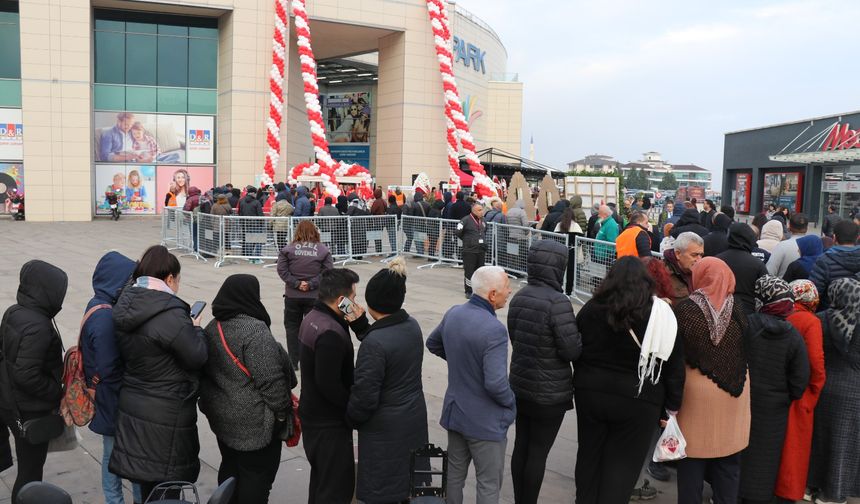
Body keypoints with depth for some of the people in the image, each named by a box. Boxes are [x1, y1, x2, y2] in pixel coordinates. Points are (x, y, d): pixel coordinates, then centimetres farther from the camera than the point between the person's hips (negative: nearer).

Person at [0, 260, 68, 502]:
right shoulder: (37, 326, -26)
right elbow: (27, 375, -28)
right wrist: (57, 394, -14)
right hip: (31, 412, -9)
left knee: (28, 467, 23)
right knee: (30, 472, 7)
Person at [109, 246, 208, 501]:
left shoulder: (126, 307, 2)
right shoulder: (170, 315, -25)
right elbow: (197, 357, -19)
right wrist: (195, 329, 0)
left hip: (132, 406, 8)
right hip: (165, 415, -8)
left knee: (148, 483, 22)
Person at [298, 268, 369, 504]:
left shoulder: (313, 318, 5)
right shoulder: (330, 333, -28)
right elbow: (329, 385, -29)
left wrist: (359, 324, -8)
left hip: (313, 414, 10)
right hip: (329, 422, -10)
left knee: (321, 478, 25)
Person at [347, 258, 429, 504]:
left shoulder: (374, 342, -26)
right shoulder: (412, 325, -3)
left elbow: (365, 396, -21)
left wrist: (352, 418, -2)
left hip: (385, 430, -7)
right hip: (415, 420, 7)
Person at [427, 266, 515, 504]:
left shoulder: (453, 314, -4)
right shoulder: (494, 330, -28)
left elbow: (432, 344, 15)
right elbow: (496, 384, -30)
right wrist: (511, 402, -10)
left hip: (454, 412, 7)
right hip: (486, 421, -7)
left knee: (455, 473, 22)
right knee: (489, 484, 9)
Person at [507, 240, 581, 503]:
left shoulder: (519, 297, 1)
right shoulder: (558, 302, -22)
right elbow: (572, 351, -20)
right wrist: (580, 333, -1)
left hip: (520, 386, 7)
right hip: (550, 393, -7)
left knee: (521, 446, 17)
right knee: (538, 452, 6)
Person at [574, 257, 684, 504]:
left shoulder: (591, 308, -3)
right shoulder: (661, 313, -9)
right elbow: (674, 364, -5)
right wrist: (673, 405, 3)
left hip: (591, 393, 3)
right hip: (638, 401, -3)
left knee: (589, 456, 19)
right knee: (622, 465, 8)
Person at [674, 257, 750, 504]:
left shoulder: (684, 310, -13)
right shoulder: (737, 311, -5)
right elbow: (746, 353, 3)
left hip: (696, 393, -3)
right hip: (732, 393, 3)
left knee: (693, 461, 10)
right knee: (728, 465, 16)